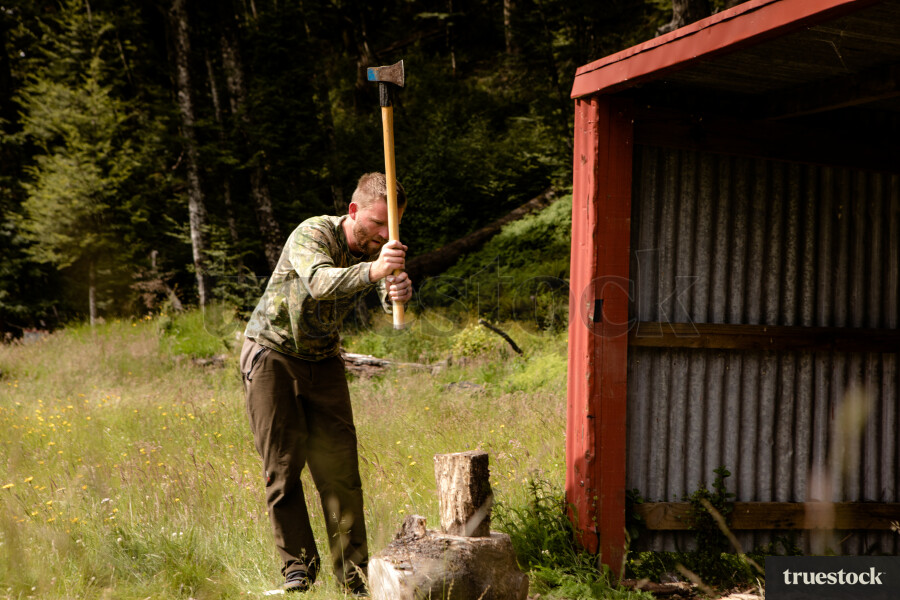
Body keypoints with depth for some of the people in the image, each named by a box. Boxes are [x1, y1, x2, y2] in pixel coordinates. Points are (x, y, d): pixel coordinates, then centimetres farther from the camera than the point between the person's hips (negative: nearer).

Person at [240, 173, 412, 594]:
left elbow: (390, 294, -28)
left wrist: (398, 291, -53)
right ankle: (297, 564, 9)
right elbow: (319, 282, -46)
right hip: (272, 355, -4)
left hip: (323, 361, 4)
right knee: (283, 465, -4)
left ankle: (355, 575, 3)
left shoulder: (378, 250, -8)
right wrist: (372, 270, -65)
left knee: (339, 466, -2)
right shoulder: (313, 234, -24)